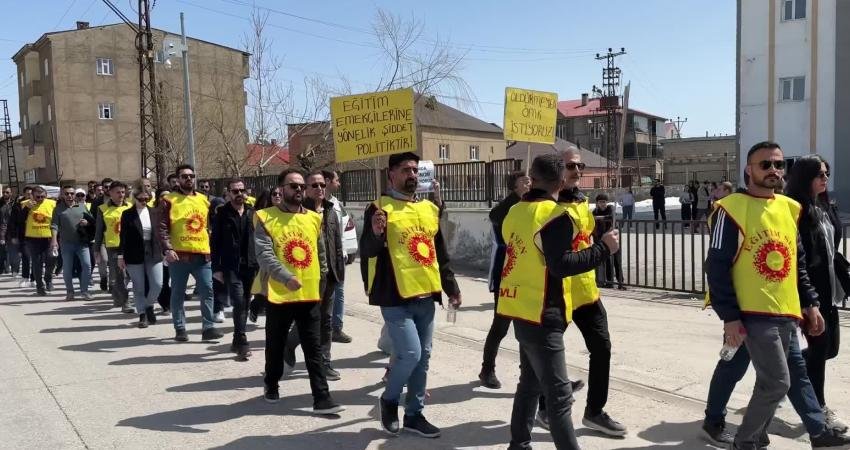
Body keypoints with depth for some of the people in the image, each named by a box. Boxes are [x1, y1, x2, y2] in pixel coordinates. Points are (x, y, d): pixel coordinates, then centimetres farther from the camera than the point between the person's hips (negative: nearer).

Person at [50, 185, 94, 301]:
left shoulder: (82, 206, 9)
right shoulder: (59, 208, 4)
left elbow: (92, 220, 14)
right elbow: (54, 225, -5)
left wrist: (87, 222, -9)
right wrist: (54, 240, -16)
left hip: (82, 242, 1)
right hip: (66, 243, -1)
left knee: (87, 265, -7)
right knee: (67, 268, 5)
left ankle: (84, 290, 6)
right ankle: (70, 291, 20)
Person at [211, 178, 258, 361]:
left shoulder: (252, 213, 9)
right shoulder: (222, 214, 0)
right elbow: (215, 242, -1)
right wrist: (216, 267, -6)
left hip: (250, 265, 4)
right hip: (231, 266, -4)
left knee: (244, 304, 9)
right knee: (239, 302, -12)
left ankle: (237, 341, 22)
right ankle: (242, 343, -6)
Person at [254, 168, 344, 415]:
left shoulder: (314, 218, 8)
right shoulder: (266, 218, -6)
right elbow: (264, 254, -18)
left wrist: (321, 283, 15)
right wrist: (286, 277, -32)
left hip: (309, 294, 3)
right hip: (279, 294, -2)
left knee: (313, 349, 3)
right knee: (276, 345, 15)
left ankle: (322, 398, 4)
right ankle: (271, 385, 37)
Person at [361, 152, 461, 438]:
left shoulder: (430, 209, 12)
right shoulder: (380, 208, -7)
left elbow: (440, 254, 18)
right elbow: (366, 252, -14)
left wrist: (452, 288, 16)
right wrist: (375, 234, -34)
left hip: (426, 296, 6)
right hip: (395, 297, -6)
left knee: (423, 357, 10)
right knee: (410, 354, -12)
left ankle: (414, 414, 25)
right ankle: (389, 400, 16)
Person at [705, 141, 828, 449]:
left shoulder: (789, 208, 12)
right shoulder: (733, 208, -10)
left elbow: (799, 263, 20)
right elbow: (717, 266, -13)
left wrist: (810, 302, 13)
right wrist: (729, 316, -16)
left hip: (787, 314, 7)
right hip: (755, 314, -7)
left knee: (769, 383, 12)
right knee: (777, 383, -8)